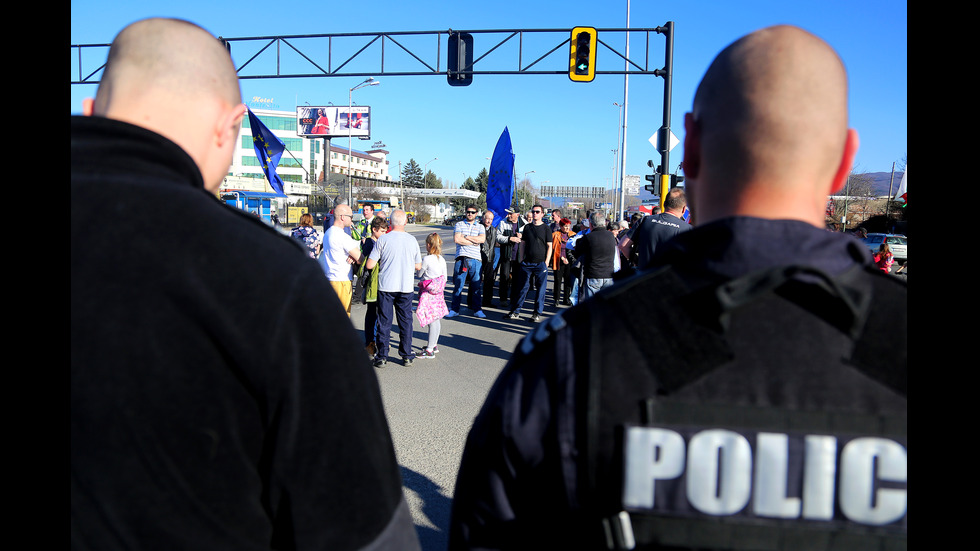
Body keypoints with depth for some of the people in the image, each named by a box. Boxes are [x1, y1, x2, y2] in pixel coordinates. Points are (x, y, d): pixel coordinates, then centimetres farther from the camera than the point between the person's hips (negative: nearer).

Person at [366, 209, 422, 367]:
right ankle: (407, 356, 15)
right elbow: (418, 267, 9)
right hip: (406, 286, 2)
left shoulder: (383, 239, -8)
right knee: (405, 321, 11)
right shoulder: (412, 240, 1)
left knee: (384, 322, 5)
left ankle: (382, 357, 8)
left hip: (386, 286, -2)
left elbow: (369, 265, -7)